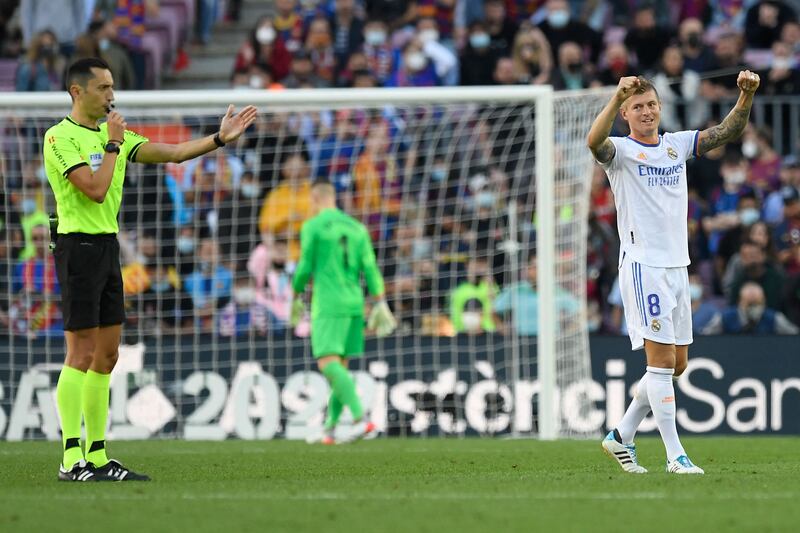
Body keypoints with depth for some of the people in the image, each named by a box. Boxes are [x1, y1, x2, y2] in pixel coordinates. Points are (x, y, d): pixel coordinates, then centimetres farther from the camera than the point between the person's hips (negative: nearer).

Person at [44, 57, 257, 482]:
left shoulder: (112, 134, 15)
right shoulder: (60, 137, -10)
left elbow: (171, 153, 10)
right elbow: (95, 189, -21)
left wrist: (220, 139, -1)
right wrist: (113, 144, -11)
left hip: (107, 247, 9)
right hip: (79, 246, -9)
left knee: (106, 355, 8)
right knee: (82, 354, -10)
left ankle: (98, 457, 11)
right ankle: (72, 460, -9)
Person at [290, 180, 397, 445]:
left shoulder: (312, 227, -3)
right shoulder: (356, 228, 13)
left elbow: (305, 267, -5)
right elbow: (370, 267, 6)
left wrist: (297, 297, 10)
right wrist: (380, 303, 4)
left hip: (327, 306, -7)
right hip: (354, 304, 7)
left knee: (328, 364, -15)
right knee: (340, 366, 13)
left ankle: (360, 419, -33)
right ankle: (330, 428, 13)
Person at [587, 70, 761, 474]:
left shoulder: (677, 145, 13)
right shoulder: (620, 151, -4)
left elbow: (728, 131, 7)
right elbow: (594, 142, -27)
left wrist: (746, 95, -12)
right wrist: (617, 96, -43)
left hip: (677, 266, 7)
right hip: (642, 264, -7)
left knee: (676, 364, 10)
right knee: (661, 360, -10)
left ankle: (622, 436, 23)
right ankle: (675, 455, -8)